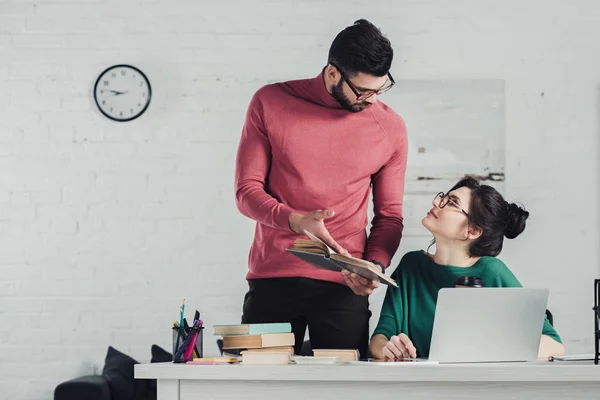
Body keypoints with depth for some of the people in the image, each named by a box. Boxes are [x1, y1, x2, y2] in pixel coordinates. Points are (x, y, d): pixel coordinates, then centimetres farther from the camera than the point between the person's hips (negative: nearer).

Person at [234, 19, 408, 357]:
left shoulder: (391, 127, 4)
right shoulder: (271, 103, 0)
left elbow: (389, 215, 10)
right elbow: (247, 191, 0)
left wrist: (374, 265, -9)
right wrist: (296, 221, -18)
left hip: (343, 288, 1)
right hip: (272, 281, 0)